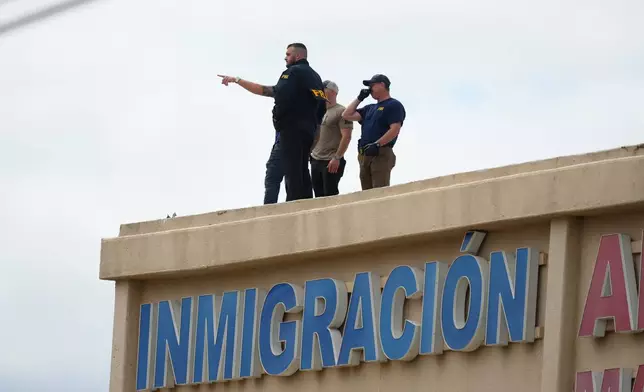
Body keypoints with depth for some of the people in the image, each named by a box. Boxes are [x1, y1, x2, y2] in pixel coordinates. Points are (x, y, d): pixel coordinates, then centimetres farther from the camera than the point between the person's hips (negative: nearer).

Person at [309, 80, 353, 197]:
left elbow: (346, 137, -13)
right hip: (315, 160, 7)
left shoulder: (341, 112, -6)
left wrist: (337, 158, -19)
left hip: (331, 162, -7)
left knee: (330, 196, -9)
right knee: (319, 196, 5)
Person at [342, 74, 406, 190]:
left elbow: (395, 129, -12)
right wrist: (359, 98, 20)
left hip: (381, 154, -8)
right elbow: (347, 115, 23)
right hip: (365, 155, 8)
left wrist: (377, 144, -22)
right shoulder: (370, 108, 26)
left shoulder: (394, 105, 0)